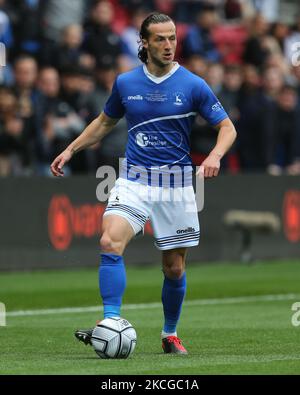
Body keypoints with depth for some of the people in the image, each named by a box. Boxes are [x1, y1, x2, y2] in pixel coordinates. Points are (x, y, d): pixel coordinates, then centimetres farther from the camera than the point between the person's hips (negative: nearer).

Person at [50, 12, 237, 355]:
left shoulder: (193, 85, -3)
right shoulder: (125, 83, 4)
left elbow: (227, 127, 1)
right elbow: (105, 122, 22)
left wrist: (215, 155, -19)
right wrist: (71, 150, 17)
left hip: (175, 184, -1)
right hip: (133, 181, 1)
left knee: (174, 268, 6)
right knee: (110, 242, -24)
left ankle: (170, 335, 26)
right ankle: (111, 323, -27)